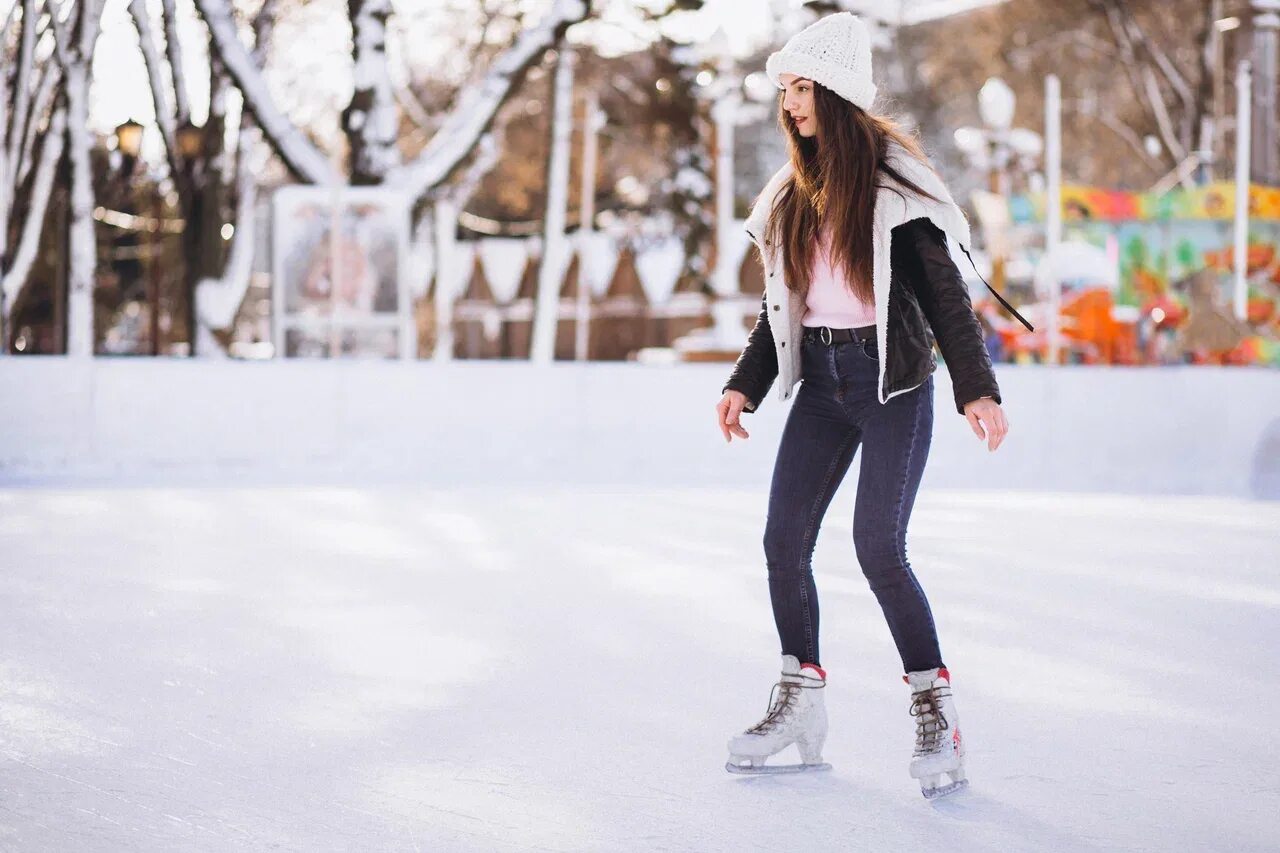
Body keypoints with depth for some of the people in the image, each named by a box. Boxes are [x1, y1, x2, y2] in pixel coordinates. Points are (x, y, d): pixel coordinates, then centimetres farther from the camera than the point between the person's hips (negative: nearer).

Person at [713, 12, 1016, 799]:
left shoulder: (892, 178, -6)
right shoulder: (795, 193, 13)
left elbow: (944, 290, -10)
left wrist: (978, 388, -18)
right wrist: (745, 386, 13)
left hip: (893, 379, -6)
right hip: (821, 381, 6)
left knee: (878, 548, -15)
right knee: (784, 541, -1)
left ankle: (937, 712, -2)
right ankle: (802, 706, 12)